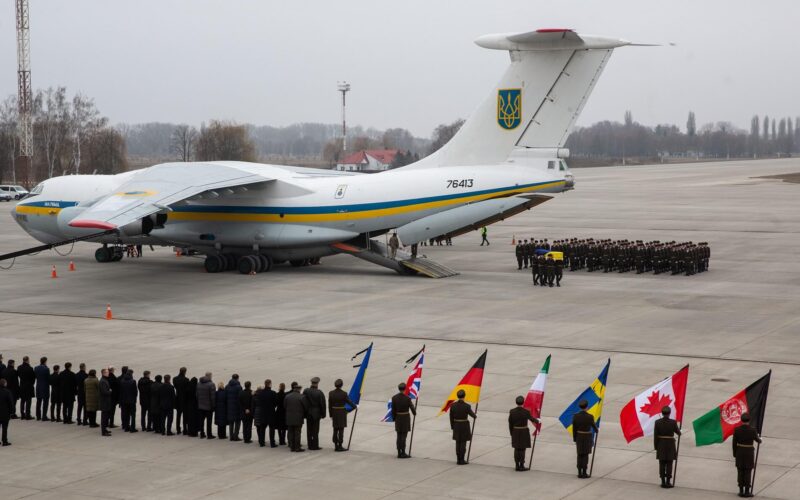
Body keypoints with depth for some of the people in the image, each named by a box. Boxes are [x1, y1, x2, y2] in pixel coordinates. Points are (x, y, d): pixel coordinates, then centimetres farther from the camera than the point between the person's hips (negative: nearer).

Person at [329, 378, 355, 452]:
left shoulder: (331, 393, -4)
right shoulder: (344, 394, -14)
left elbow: (330, 405, 1)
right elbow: (349, 402, -2)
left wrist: (331, 415, 10)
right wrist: (355, 406, 18)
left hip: (334, 413, 4)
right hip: (342, 412, -4)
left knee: (335, 430, 11)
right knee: (341, 430, 1)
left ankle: (336, 446, 14)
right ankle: (340, 446, 2)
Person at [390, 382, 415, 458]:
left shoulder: (394, 398, -8)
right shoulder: (407, 398, -16)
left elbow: (393, 410, -2)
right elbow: (412, 408, -6)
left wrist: (394, 418, 10)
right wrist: (414, 412, 16)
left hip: (398, 418, 3)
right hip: (406, 418, -3)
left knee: (399, 436, 10)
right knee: (404, 436, 1)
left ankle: (399, 453, 12)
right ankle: (403, 453, 2)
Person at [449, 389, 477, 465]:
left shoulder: (453, 405, -7)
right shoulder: (467, 406, -18)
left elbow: (451, 417, 0)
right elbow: (472, 414, -2)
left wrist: (453, 427, 12)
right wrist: (475, 416, 22)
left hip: (456, 425, 4)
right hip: (464, 426, -4)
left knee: (458, 443, 12)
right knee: (463, 443, 3)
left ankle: (458, 459, 16)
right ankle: (462, 460, 5)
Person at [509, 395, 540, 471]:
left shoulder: (512, 412, -9)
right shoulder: (526, 412, -16)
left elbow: (510, 423, -2)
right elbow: (532, 419, 2)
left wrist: (511, 433, 11)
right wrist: (537, 421, 24)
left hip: (515, 432, 3)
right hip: (524, 432, -3)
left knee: (516, 449, 11)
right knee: (522, 449, 5)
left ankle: (517, 466, 13)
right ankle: (521, 466, 7)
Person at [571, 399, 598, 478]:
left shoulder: (575, 416, -10)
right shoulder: (590, 417, -18)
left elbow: (574, 429, -3)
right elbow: (593, 425, -1)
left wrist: (574, 438, 9)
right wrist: (596, 430, 23)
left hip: (579, 437, 3)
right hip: (587, 437, -3)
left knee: (580, 455, 13)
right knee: (585, 455, 5)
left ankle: (579, 473, 15)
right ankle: (584, 473, 7)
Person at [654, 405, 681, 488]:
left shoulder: (657, 422, -8)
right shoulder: (673, 422, -12)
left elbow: (655, 435, -5)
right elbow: (678, 432, 2)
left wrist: (655, 446, 4)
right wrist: (679, 431, 27)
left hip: (661, 445, 2)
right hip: (670, 445, -2)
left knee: (662, 464, 7)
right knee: (669, 464, 5)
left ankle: (663, 482, 9)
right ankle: (668, 482, 5)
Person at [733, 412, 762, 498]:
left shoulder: (737, 430, -9)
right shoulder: (752, 430, -15)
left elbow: (734, 443, -4)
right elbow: (758, 440, 1)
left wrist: (735, 454, 8)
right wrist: (759, 438, 26)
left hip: (740, 452, 2)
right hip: (749, 453, -2)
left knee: (740, 472, 10)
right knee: (748, 472, 5)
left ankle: (741, 491, 12)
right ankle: (747, 492, 6)